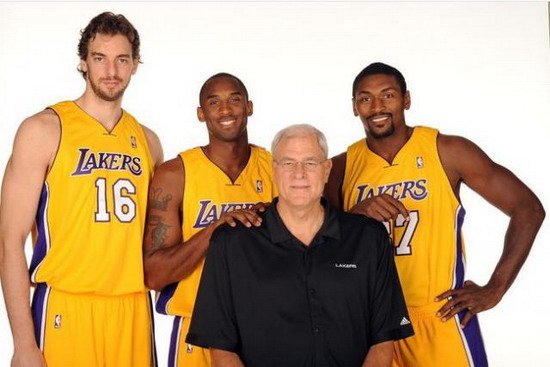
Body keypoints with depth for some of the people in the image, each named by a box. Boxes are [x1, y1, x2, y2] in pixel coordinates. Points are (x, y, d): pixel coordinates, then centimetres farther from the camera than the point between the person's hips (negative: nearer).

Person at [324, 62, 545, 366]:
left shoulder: (447, 151, -7)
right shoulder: (341, 168, 0)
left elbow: (527, 208, -5)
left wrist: (494, 289, -7)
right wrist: (356, 215, -19)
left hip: (441, 319, -2)